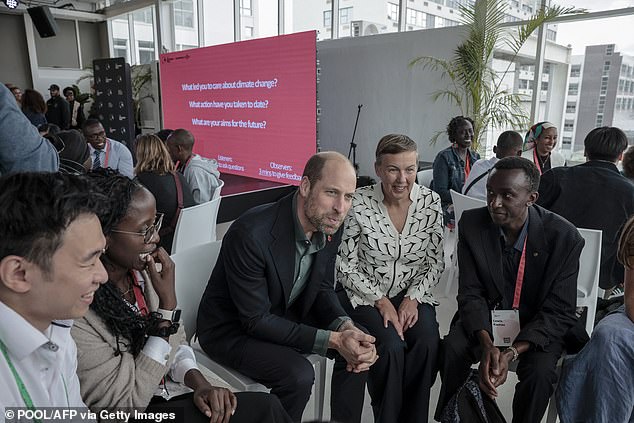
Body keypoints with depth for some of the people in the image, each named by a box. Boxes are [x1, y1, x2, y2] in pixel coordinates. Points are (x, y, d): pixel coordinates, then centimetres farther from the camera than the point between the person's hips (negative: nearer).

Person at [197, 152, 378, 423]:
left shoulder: (329, 227, -11)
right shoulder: (251, 234, -33)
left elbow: (322, 289, 1)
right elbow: (256, 321, -28)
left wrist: (346, 328, -19)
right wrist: (332, 339, -29)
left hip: (285, 316, 7)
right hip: (233, 329, -7)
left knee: (363, 347, -1)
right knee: (298, 375, -28)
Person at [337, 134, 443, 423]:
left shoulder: (431, 202, -6)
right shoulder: (359, 203, -15)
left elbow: (435, 263, 2)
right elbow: (346, 267, -9)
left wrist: (413, 298, -12)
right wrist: (381, 301, -17)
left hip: (413, 294, 3)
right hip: (366, 294, -2)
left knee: (427, 345, -23)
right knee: (391, 346, -26)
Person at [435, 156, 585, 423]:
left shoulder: (564, 237, -19)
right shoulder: (471, 223, -14)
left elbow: (559, 311, -15)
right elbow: (471, 294, -10)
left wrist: (512, 352, -28)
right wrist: (486, 343, -28)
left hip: (538, 324, -1)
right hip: (486, 316, 1)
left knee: (540, 371, -28)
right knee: (452, 349, -24)